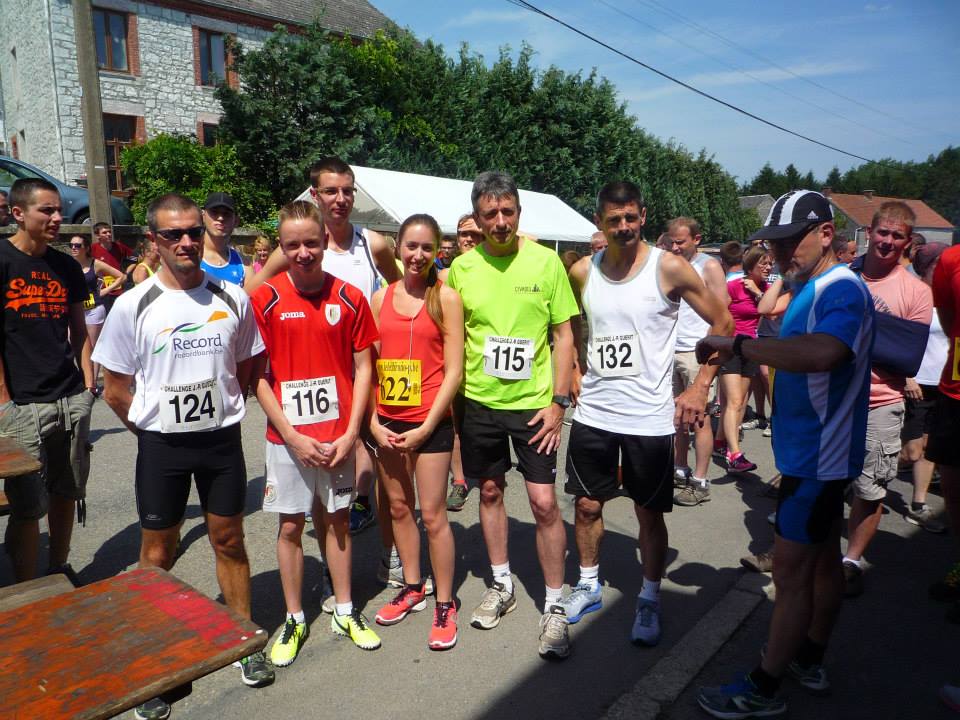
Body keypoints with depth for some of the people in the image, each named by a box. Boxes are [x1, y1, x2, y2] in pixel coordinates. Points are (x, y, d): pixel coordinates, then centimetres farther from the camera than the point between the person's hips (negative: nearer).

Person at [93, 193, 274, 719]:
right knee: (157, 554, 11)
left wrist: (220, 413, 5)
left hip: (222, 439, 1)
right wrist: (155, 427, -1)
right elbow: (115, 390, 0)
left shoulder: (232, 299, -3)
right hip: (160, 445, -1)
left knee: (229, 541, 12)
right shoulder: (132, 306, -7)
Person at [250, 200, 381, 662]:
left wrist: (351, 433, -6)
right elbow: (258, 376, -5)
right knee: (291, 525, 10)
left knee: (337, 519, 14)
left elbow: (362, 368, 1)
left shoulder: (350, 298, -2)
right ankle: (294, 619, 28)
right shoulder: (265, 299, -6)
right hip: (286, 436, -1)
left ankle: (345, 611, 30)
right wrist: (292, 436, -11)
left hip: (338, 436, 1)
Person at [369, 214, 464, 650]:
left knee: (432, 515, 0)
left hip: (430, 421, -4)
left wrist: (425, 428, -12)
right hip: (387, 422, 5)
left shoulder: (446, 298, -6)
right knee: (398, 507, 16)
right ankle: (412, 588, 35)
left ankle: (444, 604, 18)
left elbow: (454, 370, -9)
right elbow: (368, 365, 7)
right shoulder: (381, 298, 6)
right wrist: (373, 421, -3)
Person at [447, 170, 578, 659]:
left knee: (544, 502, -2)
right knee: (490, 491, 15)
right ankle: (501, 584, 36)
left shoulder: (545, 261, -6)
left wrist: (557, 400, -9)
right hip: (478, 401, 3)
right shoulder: (462, 267, -1)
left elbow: (564, 334, -3)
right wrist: (454, 398, 3)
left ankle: (554, 607, 16)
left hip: (533, 403, -2)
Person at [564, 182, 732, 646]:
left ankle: (649, 601, 29)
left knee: (649, 514, 9)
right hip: (593, 413, 3)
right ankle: (588, 586, 36)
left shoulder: (669, 268, -9)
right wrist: (574, 371, 7)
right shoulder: (582, 272, 1)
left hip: (650, 417, -3)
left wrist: (699, 387, -8)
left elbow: (722, 322, -3)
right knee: (587, 505, 14)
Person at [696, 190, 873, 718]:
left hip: (818, 458, -10)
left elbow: (821, 352, -42)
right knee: (822, 558, 21)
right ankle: (809, 661, 38)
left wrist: (738, 345, -35)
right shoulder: (810, 289, 10)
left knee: (791, 571, -1)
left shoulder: (842, 290, -22)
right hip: (816, 453, 10)